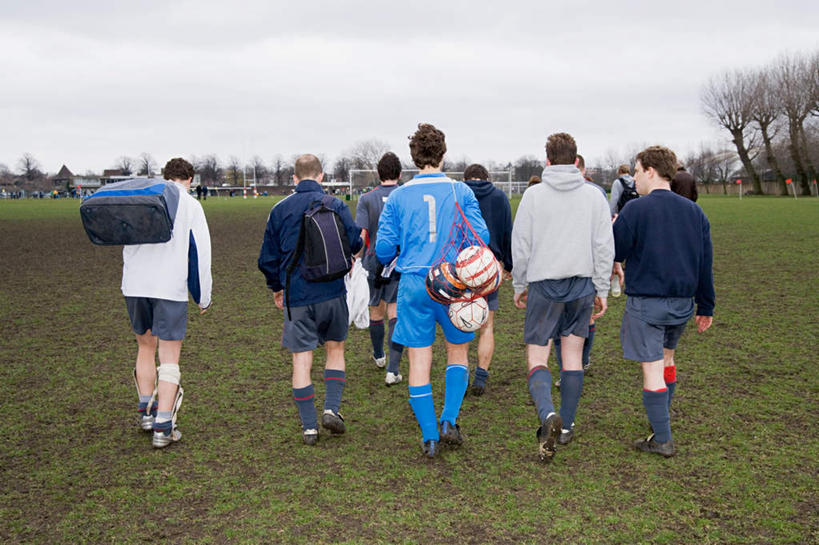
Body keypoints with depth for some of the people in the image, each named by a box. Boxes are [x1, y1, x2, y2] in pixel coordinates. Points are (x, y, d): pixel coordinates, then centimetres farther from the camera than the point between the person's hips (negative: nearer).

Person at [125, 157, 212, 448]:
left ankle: (146, 412, 29)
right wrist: (203, 297, 7)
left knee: (146, 348, 21)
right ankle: (163, 427, -3)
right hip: (170, 288, -4)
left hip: (134, 285, 4)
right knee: (169, 358, 1)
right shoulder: (190, 205, 2)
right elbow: (200, 253, 1)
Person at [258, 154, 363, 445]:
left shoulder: (280, 209, 3)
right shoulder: (336, 205, -2)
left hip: (296, 294, 0)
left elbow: (268, 257, 8)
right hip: (331, 291, 0)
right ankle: (332, 408, 6)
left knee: (301, 358, 5)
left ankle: (309, 426, 6)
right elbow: (354, 244, -4)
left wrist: (276, 287, 24)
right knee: (335, 348, 18)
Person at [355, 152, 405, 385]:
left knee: (376, 312, 18)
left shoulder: (366, 199, -3)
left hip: (373, 262, 1)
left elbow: (360, 234, -11)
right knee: (394, 315, -2)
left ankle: (379, 356, 40)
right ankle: (393, 369, -13)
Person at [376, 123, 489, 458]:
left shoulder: (398, 197, 1)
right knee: (458, 352, 19)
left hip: (413, 285, 0)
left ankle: (429, 437, 9)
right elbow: (481, 237, -5)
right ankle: (449, 421, 7)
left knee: (419, 361, 7)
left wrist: (386, 262, 24)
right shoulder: (461, 192, -2)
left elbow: (384, 246, 2)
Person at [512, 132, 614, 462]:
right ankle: (566, 426, 18)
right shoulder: (594, 196, 3)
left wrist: (519, 285, 9)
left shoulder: (534, 195, -4)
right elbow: (604, 247, 2)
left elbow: (520, 246, -2)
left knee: (537, 359, 1)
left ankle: (548, 414, -24)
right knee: (573, 355, 13)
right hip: (582, 285, 3)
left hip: (543, 286, -2)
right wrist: (602, 290, 9)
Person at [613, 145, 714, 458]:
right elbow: (705, 264, 9)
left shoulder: (635, 210, -12)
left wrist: (612, 227, 13)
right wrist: (706, 307, 16)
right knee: (666, 358, 24)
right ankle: (661, 420, 36)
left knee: (652, 369, -2)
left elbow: (614, 253, -7)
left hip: (646, 303, -6)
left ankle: (662, 440, 1)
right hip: (683, 302, 6)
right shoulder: (694, 212, 7)